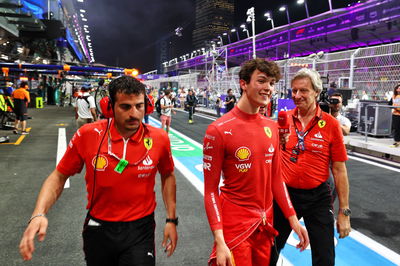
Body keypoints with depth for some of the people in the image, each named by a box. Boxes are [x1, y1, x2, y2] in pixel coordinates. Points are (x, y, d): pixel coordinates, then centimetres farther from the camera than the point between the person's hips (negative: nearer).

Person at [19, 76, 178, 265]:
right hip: (98, 229, 2)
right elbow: (59, 176, -3)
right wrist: (38, 214, -19)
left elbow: (168, 175, 5)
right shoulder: (87, 135, -15)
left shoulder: (159, 138, -12)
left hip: (140, 230, -1)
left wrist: (171, 219, 3)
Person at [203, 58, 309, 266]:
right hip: (235, 225, -6)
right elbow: (210, 189, -13)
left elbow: (276, 178, 9)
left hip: (266, 222, 6)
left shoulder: (272, 127, 2)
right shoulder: (219, 130, -16)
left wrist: (293, 219, 8)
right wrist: (219, 241, -18)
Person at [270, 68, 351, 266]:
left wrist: (344, 211, -4)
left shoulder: (330, 124, -9)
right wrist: (278, 144, -16)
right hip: (285, 193, 2)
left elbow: (339, 170, -5)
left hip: (318, 198, -2)